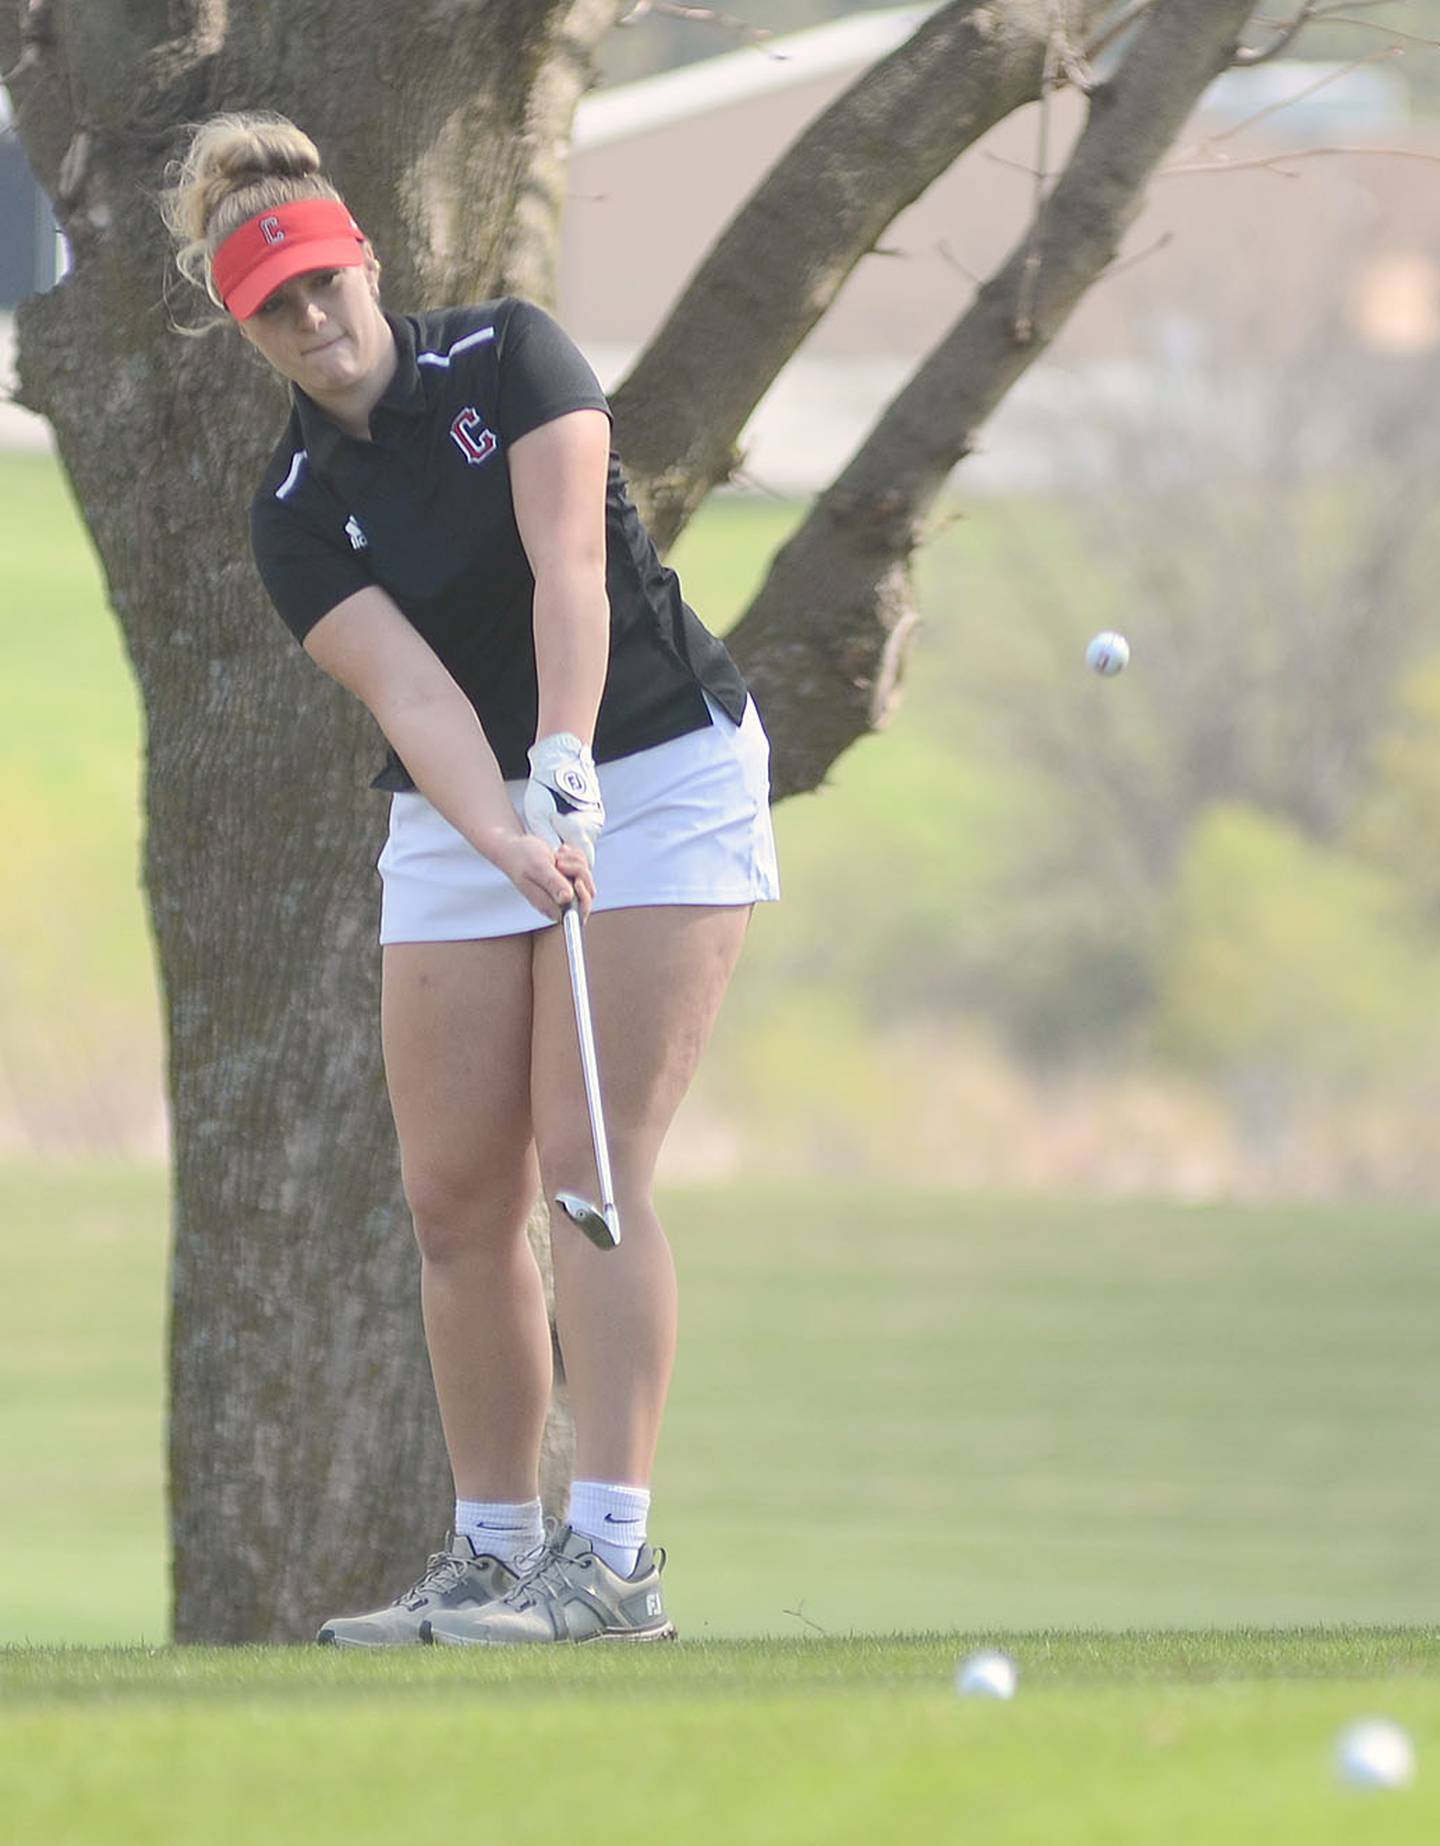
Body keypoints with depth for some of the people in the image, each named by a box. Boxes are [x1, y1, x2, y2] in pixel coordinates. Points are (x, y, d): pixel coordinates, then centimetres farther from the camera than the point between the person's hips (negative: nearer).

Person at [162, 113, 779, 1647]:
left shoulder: (505, 356, -8)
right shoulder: (297, 515, -2)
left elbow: (567, 568, -20)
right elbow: (404, 687, -18)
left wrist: (563, 760, -34)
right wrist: (508, 837, -35)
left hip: (659, 772, -4)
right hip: (457, 818, 4)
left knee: (588, 1162, -13)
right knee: (456, 1193, -1)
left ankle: (611, 1557, -16)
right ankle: (492, 1554, 8)